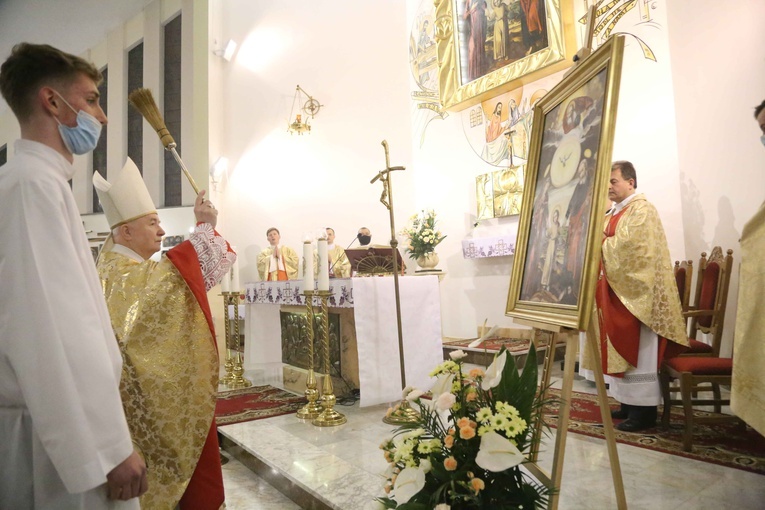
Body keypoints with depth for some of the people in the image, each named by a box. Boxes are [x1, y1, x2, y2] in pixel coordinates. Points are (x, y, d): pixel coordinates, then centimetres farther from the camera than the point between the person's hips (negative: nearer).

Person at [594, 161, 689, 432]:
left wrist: (601, 244, -8)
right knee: (623, 350, 11)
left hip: (635, 292, -9)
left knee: (637, 351, -5)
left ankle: (644, 410, 3)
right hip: (617, 290, 9)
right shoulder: (614, 213, 18)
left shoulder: (641, 209, -10)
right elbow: (607, 246, 19)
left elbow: (629, 247, -22)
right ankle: (629, 403, 20)